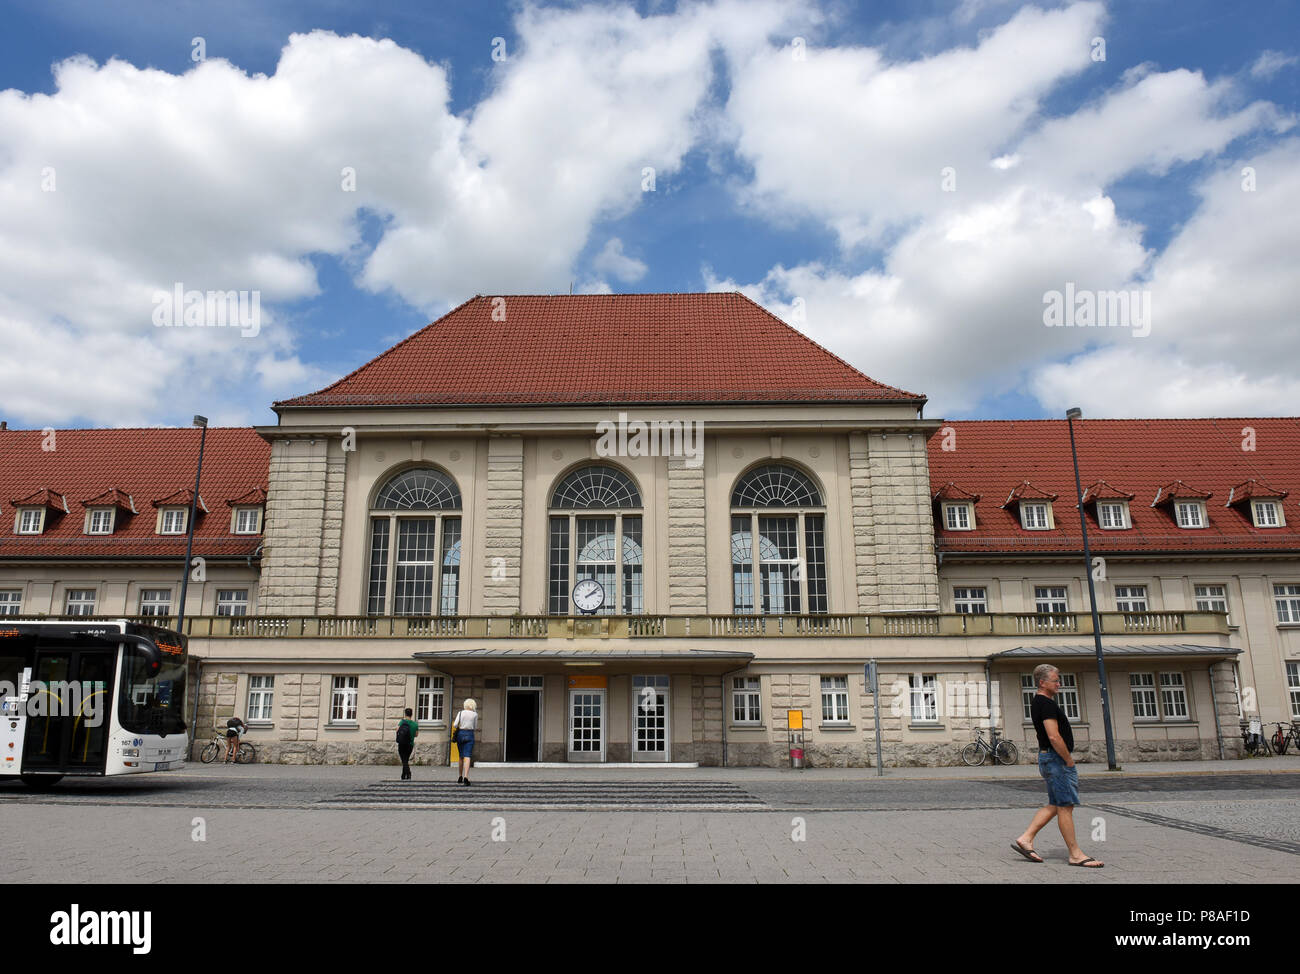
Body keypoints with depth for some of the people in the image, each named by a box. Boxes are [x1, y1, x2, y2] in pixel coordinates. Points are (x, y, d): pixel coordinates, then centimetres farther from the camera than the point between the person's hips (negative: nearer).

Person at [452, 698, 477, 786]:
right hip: (469, 734, -2)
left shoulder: (461, 713, 0)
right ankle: (466, 777, -24)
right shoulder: (475, 714, -1)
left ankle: (460, 777, 24)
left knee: (461, 756, 16)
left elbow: (455, 725, -7)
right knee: (467, 756, -8)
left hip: (460, 734, 2)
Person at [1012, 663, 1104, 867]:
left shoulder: (1038, 702, 16)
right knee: (1066, 806, -4)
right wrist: (1069, 760, -15)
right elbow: (1054, 737, -25)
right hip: (1056, 758, -11)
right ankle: (1075, 854, 2)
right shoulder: (1046, 704, -17)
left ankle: (1025, 839, 10)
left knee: (1054, 805, 13)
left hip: (1048, 758, 11)